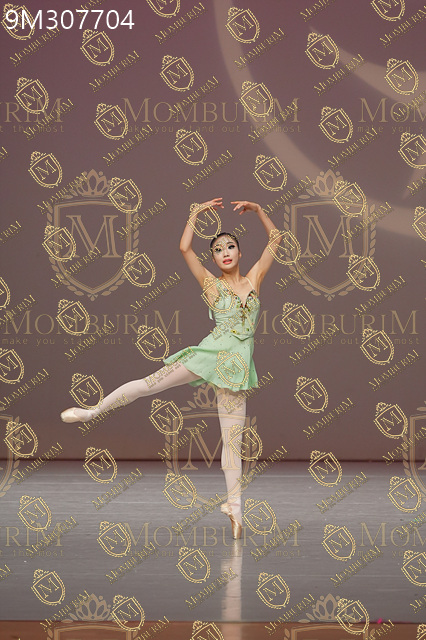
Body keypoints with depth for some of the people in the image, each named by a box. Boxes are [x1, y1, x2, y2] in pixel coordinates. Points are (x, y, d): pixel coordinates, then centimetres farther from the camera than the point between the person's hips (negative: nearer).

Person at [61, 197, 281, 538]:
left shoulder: (254, 278, 10)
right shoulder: (211, 284, 5)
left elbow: (275, 239, 10)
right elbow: (185, 248, -5)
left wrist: (258, 209, 1)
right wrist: (196, 213, -4)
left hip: (238, 363, 1)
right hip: (211, 351, -1)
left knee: (232, 437, 1)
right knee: (151, 383, -7)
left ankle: (234, 504, 2)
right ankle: (95, 410, 10)